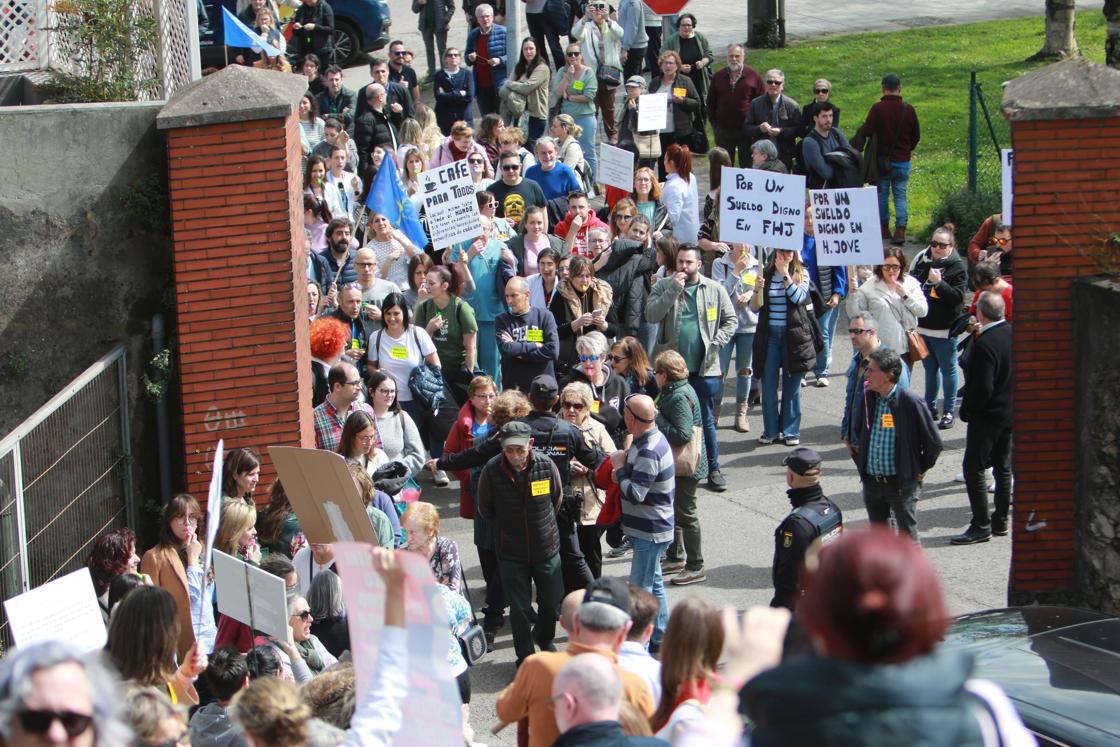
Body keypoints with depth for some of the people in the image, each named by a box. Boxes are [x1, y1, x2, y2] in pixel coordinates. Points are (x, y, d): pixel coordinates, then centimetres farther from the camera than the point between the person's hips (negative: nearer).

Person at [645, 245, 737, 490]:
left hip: (705, 368, -1)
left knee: (706, 421, 5)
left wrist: (716, 343, -8)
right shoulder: (664, 286, 2)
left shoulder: (715, 290, 3)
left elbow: (731, 320, 6)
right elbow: (651, 315, -11)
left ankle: (713, 469, 14)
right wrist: (673, 290, -17)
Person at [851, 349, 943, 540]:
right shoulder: (867, 399, 0)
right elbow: (857, 430, 21)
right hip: (871, 481, 6)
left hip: (901, 483, -6)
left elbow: (933, 443, -9)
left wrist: (919, 471, -2)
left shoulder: (910, 402, -17)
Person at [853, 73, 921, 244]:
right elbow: (916, 135, 7)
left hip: (882, 159, -1)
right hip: (903, 160, 1)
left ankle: (884, 228, 19)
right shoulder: (908, 109, -3)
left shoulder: (877, 108, -12)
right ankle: (901, 230, -7)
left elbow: (866, 132, -16)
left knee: (882, 193, 13)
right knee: (900, 195, 5)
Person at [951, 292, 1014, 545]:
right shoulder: (1014, 334, -1)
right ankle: (1001, 521, 24)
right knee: (1003, 467, 17)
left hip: (988, 415, -8)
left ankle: (981, 526, 2)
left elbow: (982, 388, -25)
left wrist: (966, 412, -10)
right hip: (1012, 412, 8)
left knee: (974, 468, 1)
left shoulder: (984, 344, -25)